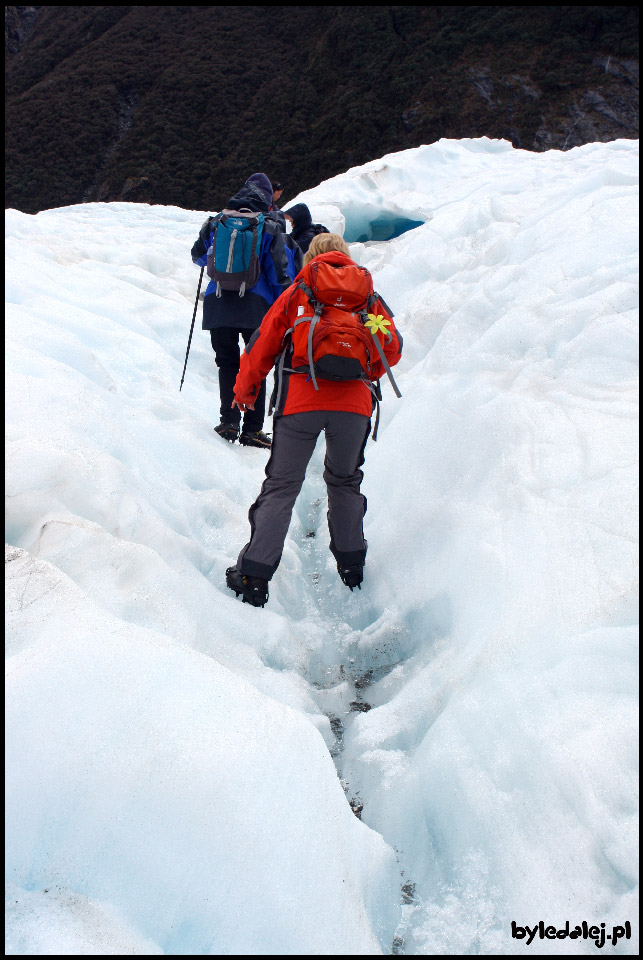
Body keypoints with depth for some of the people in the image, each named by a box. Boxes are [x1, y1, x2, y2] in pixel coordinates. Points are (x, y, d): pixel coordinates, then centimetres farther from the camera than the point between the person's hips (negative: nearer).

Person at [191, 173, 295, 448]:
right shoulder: (270, 227, 2)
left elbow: (199, 255, 23)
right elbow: (281, 272, -1)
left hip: (218, 304, 2)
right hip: (256, 306, -2)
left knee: (227, 363, 13)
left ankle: (229, 422, 3)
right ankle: (252, 429, 4)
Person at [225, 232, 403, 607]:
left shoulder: (296, 293, 13)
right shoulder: (368, 294, 17)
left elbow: (262, 346, 11)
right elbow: (393, 348, 12)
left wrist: (245, 392, 24)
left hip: (301, 402, -1)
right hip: (354, 402, 2)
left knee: (281, 486, 3)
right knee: (345, 481, 22)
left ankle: (254, 575, -5)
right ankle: (351, 565, 26)